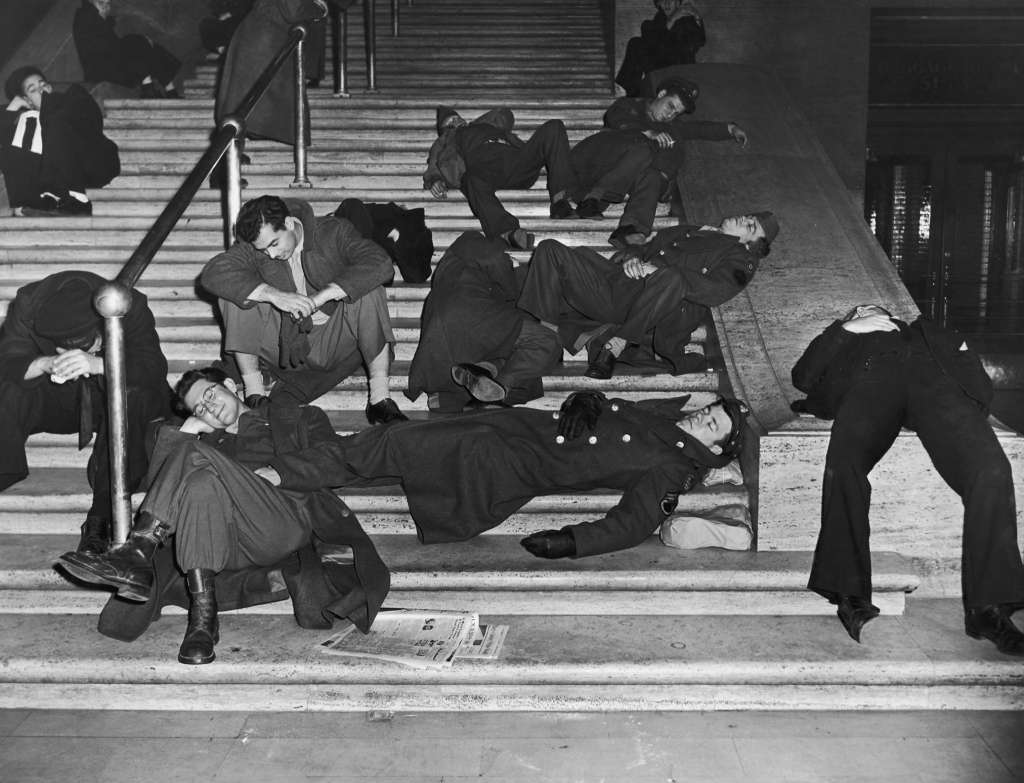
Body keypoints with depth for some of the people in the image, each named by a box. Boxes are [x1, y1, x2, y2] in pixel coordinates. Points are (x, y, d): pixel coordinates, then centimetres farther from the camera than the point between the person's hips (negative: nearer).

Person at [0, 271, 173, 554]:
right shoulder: (28, 305, -18)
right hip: (55, 401, 2)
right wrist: (47, 364, -43)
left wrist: (97, 364, -47)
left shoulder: (130, 306, -24)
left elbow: (154, 369, -33)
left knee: (130, 398, -36)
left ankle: (101, 518, -33)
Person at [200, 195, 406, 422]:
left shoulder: (332, 232, -10)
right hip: (286, 349, 1)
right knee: (236, 294, -18)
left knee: (368, 291, -28)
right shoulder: (252, 247, -5)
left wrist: (321, 296, -33)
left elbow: (381, 264, -25)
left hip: (338, 344, -1)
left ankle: (379, 399, -23)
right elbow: (213, 272, -22)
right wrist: (272, 294, -34)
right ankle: (254, 394, -13)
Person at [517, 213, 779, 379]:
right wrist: (631, 258, 2)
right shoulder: (685, 231, 35)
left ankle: (616, 344, -27)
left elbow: (714, 291, -4)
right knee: (551, 249, -11)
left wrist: (658, 270, -15)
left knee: (670, 279, -43)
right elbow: (644, 248, 29)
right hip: (617, 286, 5)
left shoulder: (740, 256, 17)